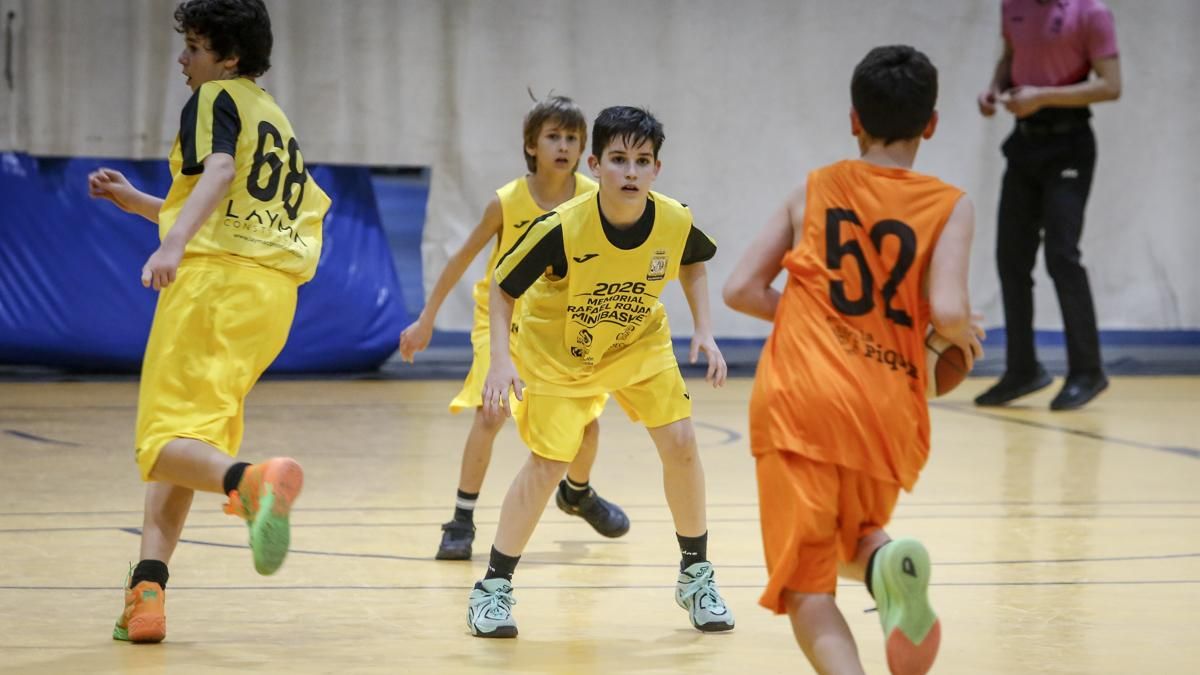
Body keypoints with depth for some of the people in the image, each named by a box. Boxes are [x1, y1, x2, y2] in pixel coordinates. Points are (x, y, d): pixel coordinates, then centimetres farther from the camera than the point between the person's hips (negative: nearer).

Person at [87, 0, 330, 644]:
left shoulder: (215, 98, 2)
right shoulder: (276, 118, 28)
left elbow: (220, 169, -19)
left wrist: (172, 244, -34)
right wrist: (137, 202, 40)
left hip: (215, 278, -8)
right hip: (273, 289, 8)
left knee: (168, 439, -11)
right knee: (183, 434, 16)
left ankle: (253, 481, -44)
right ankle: (148, 590, 2)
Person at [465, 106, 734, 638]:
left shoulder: (676, 223, -22)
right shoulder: (561, 229, -32)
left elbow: (693, 264, 3)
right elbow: (502, 289, -20)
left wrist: (704, 331, -7)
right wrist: (501, 361, -31)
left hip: (639, 344, 3)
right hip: (557, 349, -3)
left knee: (680, 443, -8)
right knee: (547, 463, -10)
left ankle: (696, 576, 11)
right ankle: (493, 588, 5)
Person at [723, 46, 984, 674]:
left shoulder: (813, 191, 10)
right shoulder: (950, 206, 4)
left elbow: (741, 289, 7)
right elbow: (947, 310, -11)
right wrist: (966, 337, 12)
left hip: (798, 402, -1)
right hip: (886, 411, 1)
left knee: (806, 586, 0)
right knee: (852, 541, 28)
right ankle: (887, 563, -8)